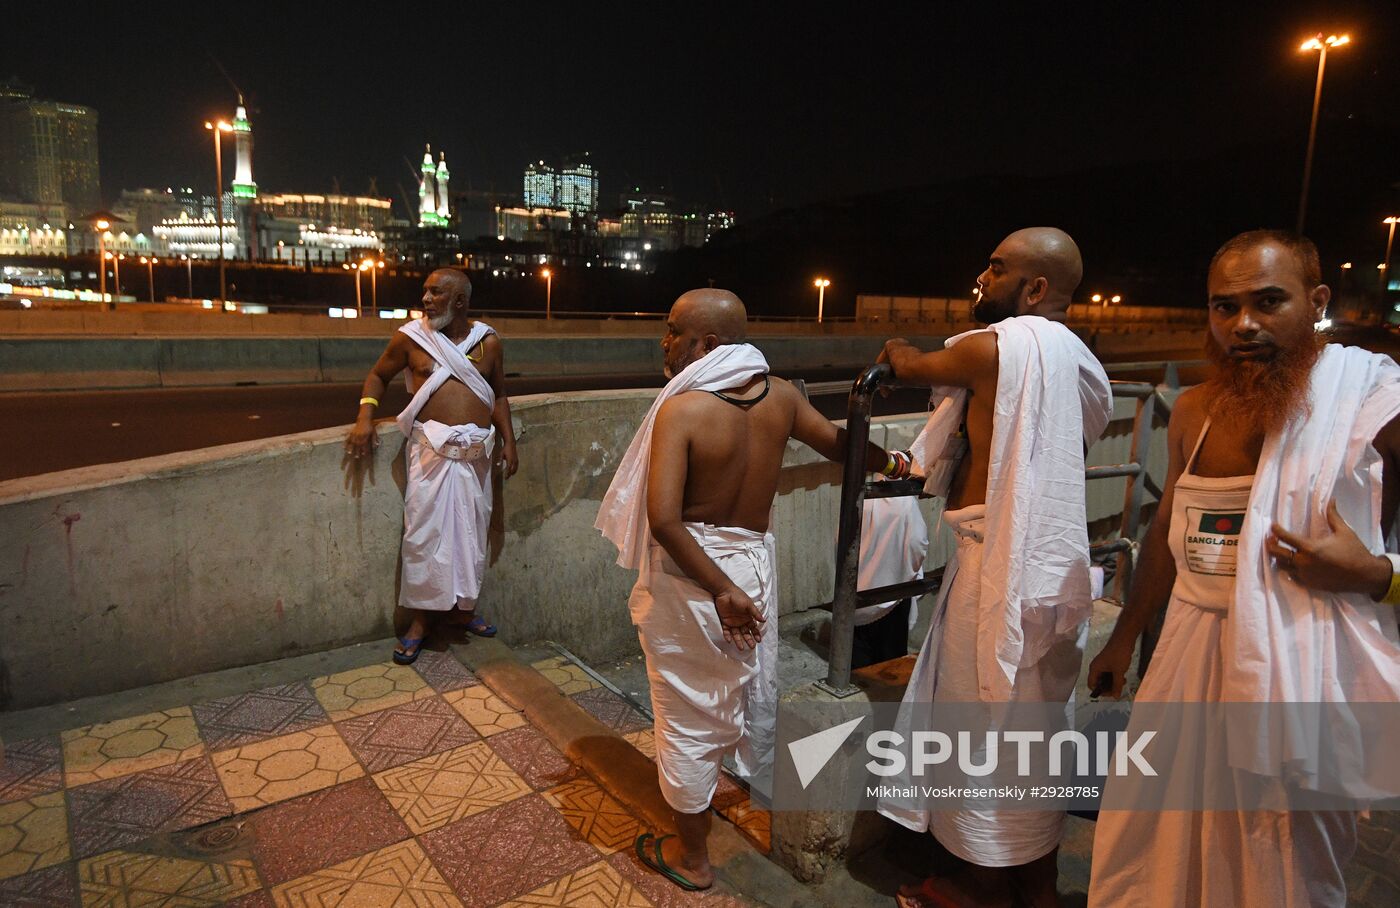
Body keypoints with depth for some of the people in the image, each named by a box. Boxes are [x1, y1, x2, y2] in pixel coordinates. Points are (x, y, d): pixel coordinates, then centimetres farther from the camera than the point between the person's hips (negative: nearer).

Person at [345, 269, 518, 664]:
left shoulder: (488, 341, 4)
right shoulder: (411, 337, -1)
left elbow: (499, 394, 14)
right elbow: (378, 376, 12)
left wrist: (508, 441, 6)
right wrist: (365, 417, -4)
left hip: (476, 452, 2)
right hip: (431, 450, -2)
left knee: (471, 531, 11)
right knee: (425, 532, -2)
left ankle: (465, 608, 27)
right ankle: (419, 620, 10)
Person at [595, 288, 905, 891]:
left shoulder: (682, 407, -21)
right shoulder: (779, 396, -5)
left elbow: (664, 519, -29)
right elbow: (839, 445, 10)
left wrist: (718, 589, -20)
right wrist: (889, 463, 30)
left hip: (690, 569, -5)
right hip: (753, 562, 5)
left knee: (689, 712, 10)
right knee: (756, 685, 26)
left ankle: (690, 857, 29)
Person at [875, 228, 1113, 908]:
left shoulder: (997, 346, -15)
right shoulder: (1081, 363, 10)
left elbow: (911, 367, 1)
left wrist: (894, 352, 25)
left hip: (998, 564, -9)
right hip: (1053, 564, 9)